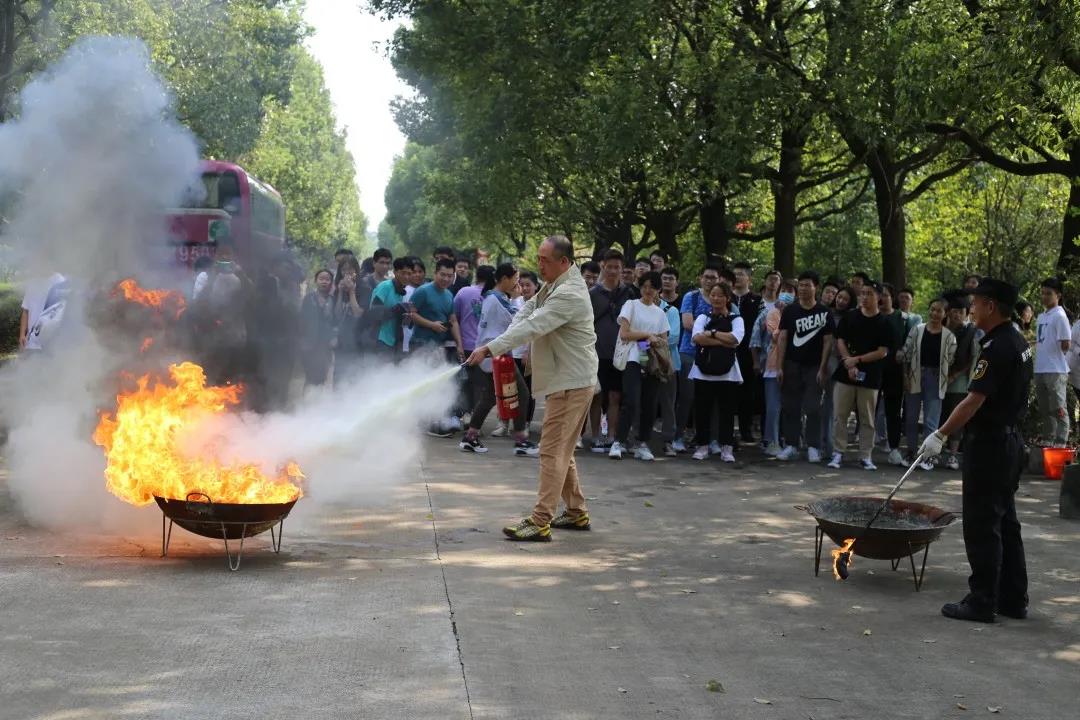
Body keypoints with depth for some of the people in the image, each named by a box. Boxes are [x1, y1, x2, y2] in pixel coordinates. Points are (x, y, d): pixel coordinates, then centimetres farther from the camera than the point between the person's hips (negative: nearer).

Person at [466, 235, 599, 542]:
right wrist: (505, 346, -9)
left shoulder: (569, 294, -20)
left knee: (553, 450, -12)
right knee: (562, 450, 17)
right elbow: (526, 312, 9)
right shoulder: (553, 285, 12)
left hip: (571, 382, -10)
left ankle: (540, 522, -13)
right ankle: (576, 512, 27)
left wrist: (489, 349, -28)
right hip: (561, 379, 10)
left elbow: (533, 326, -26)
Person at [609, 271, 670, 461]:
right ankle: (619, 442, -13)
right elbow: (624, 333, -5)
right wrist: (648, 335, -6)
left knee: (649, 405, 2)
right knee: (631, 401, -17)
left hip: (652, 362, 5)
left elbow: (664, 340, 16)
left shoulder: (660, 313, 19)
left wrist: (657, 342, -6)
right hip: (633, 360, -5)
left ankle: (643, 445, 11)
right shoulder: (631, 305, 6)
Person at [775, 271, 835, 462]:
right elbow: (782, 338, 2)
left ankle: (813, 447, 4)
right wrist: (779, 366, -4)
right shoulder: (790, 311, 4)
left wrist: (823, 368, -7)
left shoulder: (824, 313, 1)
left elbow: (827, 342, 0)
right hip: (792, 366, 2)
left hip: (814, 367, -2)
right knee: (790, 407, 4)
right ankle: (791, 445, 11)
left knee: (813, 408, -2)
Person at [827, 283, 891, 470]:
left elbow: (883, 352, -5)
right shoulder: (849, 317, 6)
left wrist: (857, 360, -12)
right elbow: (840, 342, 3)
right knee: (839, 415, 1)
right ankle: (838, 453, 8)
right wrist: (849, 364, -11)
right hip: (845, 374, 1)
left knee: (867, 419, 4)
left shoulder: (884, 323, 0)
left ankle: (866, 456, 11)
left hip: (869, 377, -1)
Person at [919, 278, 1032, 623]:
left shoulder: (996, 348, -20)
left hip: (988, 445, -10)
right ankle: (1014, 599, 21)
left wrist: (941, 435, -21)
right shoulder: (1019, 343, 11)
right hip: (1010, 438, 10)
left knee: (982, 526, -3)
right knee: (1005, 522, 15)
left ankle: (983, 602, 3)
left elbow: (974, 400, -24)